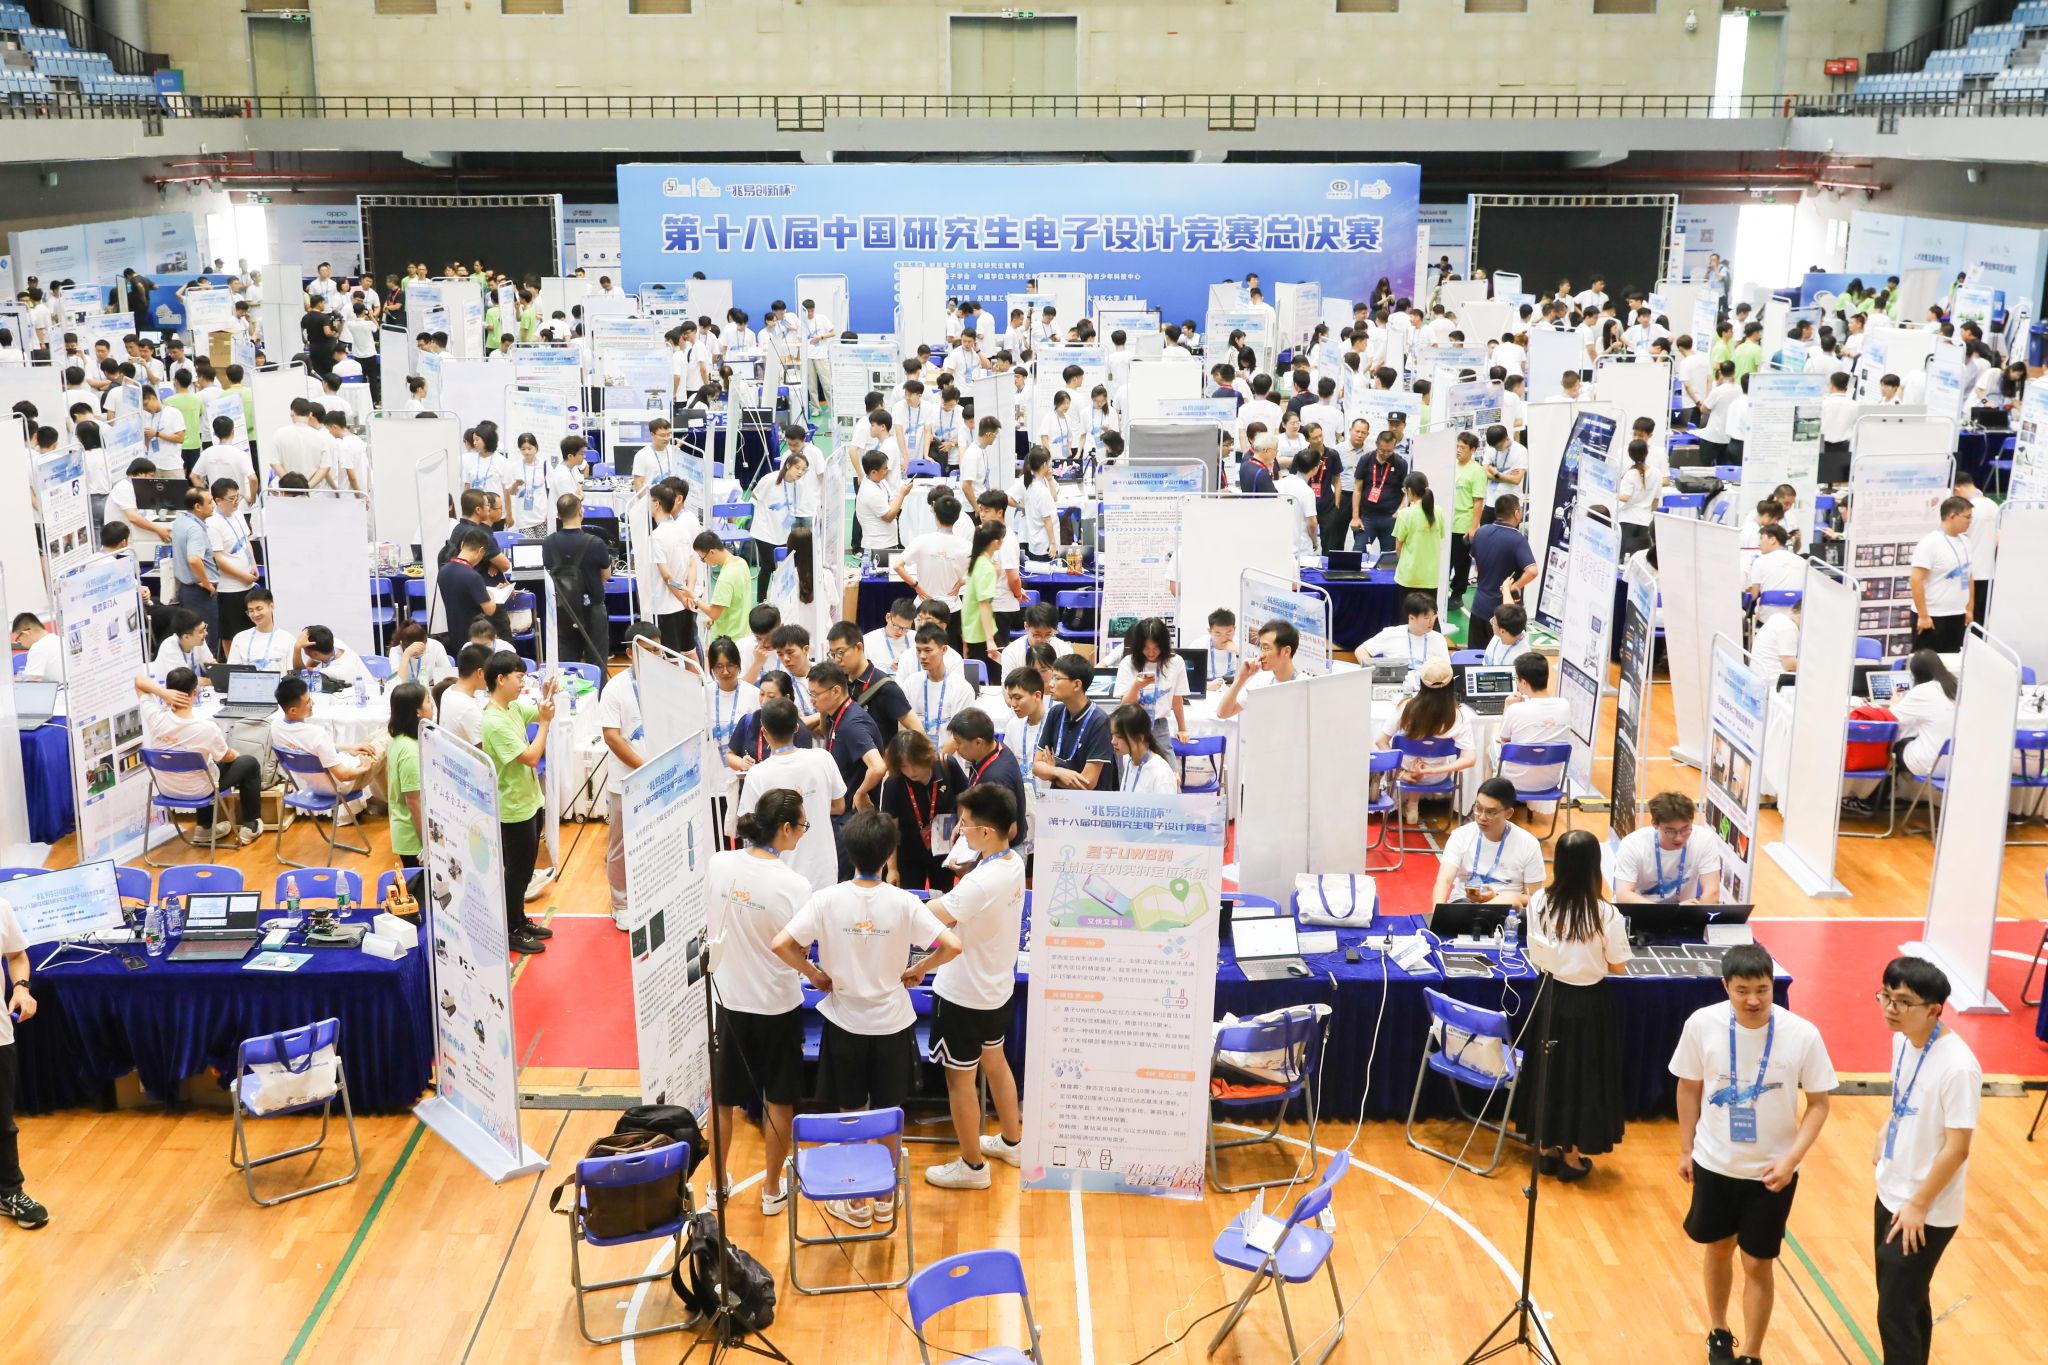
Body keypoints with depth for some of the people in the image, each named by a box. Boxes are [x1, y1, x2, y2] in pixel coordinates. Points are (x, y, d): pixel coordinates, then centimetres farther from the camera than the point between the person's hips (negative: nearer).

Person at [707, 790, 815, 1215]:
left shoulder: (718, 864, -9)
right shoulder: (793, 885, -22)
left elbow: (710, 927, 3)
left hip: (727, 999, 4)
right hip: (776, 1005, -3)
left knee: (723, 1098, 19)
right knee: (778, 1101, 15)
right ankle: (772, 1190, 28)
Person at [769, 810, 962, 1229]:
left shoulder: (827, 899, -14)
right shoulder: (904, 902, -14)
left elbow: (780, 944, -19)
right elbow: (952, 946, -19)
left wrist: (814, 974, -3)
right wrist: (917, 970, -2)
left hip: (845, 1022, 0)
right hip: (892, 1022, 0)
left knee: (850, 1116, 14)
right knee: (889, 1115, 16)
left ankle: (856, 1202, 24)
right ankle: (885, 1198, 29)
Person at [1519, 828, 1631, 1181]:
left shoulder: (1539, 903, -12)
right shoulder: (1606, 915, -21)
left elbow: (1536, 957, -1)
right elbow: (1618, 967, -10)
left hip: (1550, 994, 3)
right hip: (1587, 1002, -3)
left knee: (1548, 1069, 18)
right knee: (1581, 1073, 13)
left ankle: (1548, 1149, 31)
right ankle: (1572, 1157, 24)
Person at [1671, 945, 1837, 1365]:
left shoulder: (1802, 1035, -20)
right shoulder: (1702, 1024, -16)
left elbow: (1818, 1103, -9)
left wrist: (1792, 1158, -19)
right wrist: (1686, 1149, 4)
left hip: (1771, 1170, -2)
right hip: (1714, 1162, 2)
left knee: (1758, 1264, 8)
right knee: (1718, 1248, 21)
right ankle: (1718, 1331, 44)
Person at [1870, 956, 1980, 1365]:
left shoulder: (1957, 1067, -27)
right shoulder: (1903, 1040, -2)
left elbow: (1957, 1148, -23)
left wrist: (1918, 1205, -18)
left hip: (1925, 1212, -8)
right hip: (1890, 1193, 8)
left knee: (1895, 1314, -1)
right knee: (1907, 1302, 21)